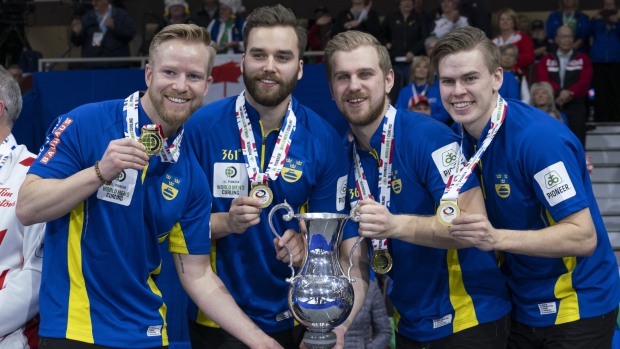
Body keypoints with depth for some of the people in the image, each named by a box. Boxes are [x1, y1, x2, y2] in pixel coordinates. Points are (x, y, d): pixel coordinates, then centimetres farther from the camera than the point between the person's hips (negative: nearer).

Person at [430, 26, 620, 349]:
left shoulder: (539, 137, -25)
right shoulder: (466, 137, -2)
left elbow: (584, 236, -26)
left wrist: (497, 238, -35)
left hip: (576, 307, -6)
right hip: (519, 305, 7)